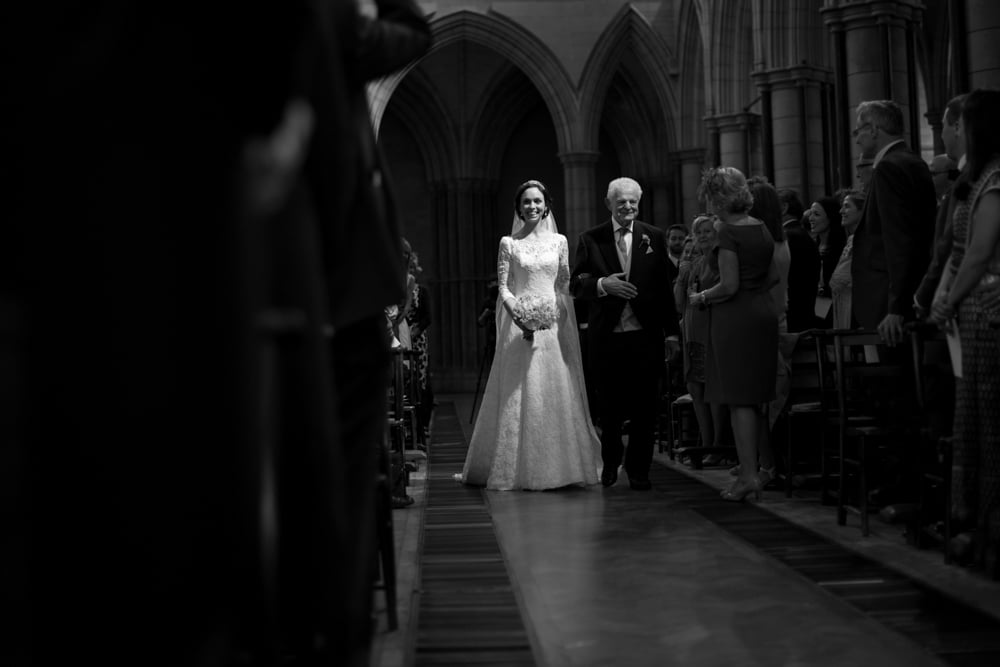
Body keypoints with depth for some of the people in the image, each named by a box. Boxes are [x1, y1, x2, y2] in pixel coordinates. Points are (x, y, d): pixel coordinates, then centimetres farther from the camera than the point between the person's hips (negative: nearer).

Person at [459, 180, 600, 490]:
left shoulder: (559, 241, 9)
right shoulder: (508, 243, 4)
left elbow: (564, 287, 10)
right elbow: (503, 287, 0)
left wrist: (566, 328, -1)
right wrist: (516, 312, -18)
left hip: (553, 325, 2)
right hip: (520, 324, -2)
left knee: (557, 394, 2)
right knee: (518, 393, -2)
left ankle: (557, 466, 12)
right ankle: (518, 468, 7)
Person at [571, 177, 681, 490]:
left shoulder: (655, 237, 6)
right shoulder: (591, 239, 3)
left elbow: (665, 288, 5)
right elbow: (576, 285, -2)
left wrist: (672, 332, 2)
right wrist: (602, 285, -22)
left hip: (646, 336, 0)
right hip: (607, 337, 0)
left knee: (644, 408, 3)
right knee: (610, 408, 9)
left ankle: (638, 470, 18)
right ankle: (611, 462, 32)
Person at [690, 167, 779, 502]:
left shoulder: (727, 231, -14)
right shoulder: (761, 228, 9)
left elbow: (729, 286, -19)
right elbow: (773, 276, 15)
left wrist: (702, 297, -3)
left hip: (735, 317, -8)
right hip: (764, 312, 8)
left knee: (739, 398, -4)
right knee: (756, 396, 13)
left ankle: (749, 476, -4)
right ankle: (762, 466, 18)